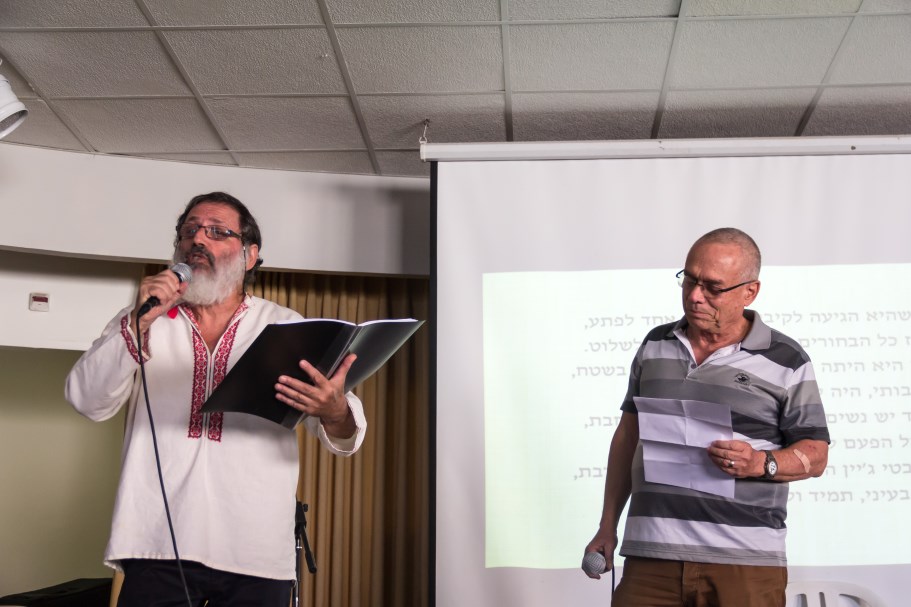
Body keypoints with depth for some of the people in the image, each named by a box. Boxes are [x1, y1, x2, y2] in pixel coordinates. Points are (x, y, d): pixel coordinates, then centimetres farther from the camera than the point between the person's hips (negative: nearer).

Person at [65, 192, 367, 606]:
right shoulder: (142, 319, 10)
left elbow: (343, 435, -1)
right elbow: (87, 400, -4)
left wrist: (335, 413, -25)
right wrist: (140, 324, -17)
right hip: (158, 545, 0)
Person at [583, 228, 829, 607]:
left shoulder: (786, 361, 1)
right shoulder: (654, 345, 11)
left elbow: (815, 455, 4)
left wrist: (760, 463, -17)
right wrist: (608, 527, 13)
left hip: (745, 561, -2)